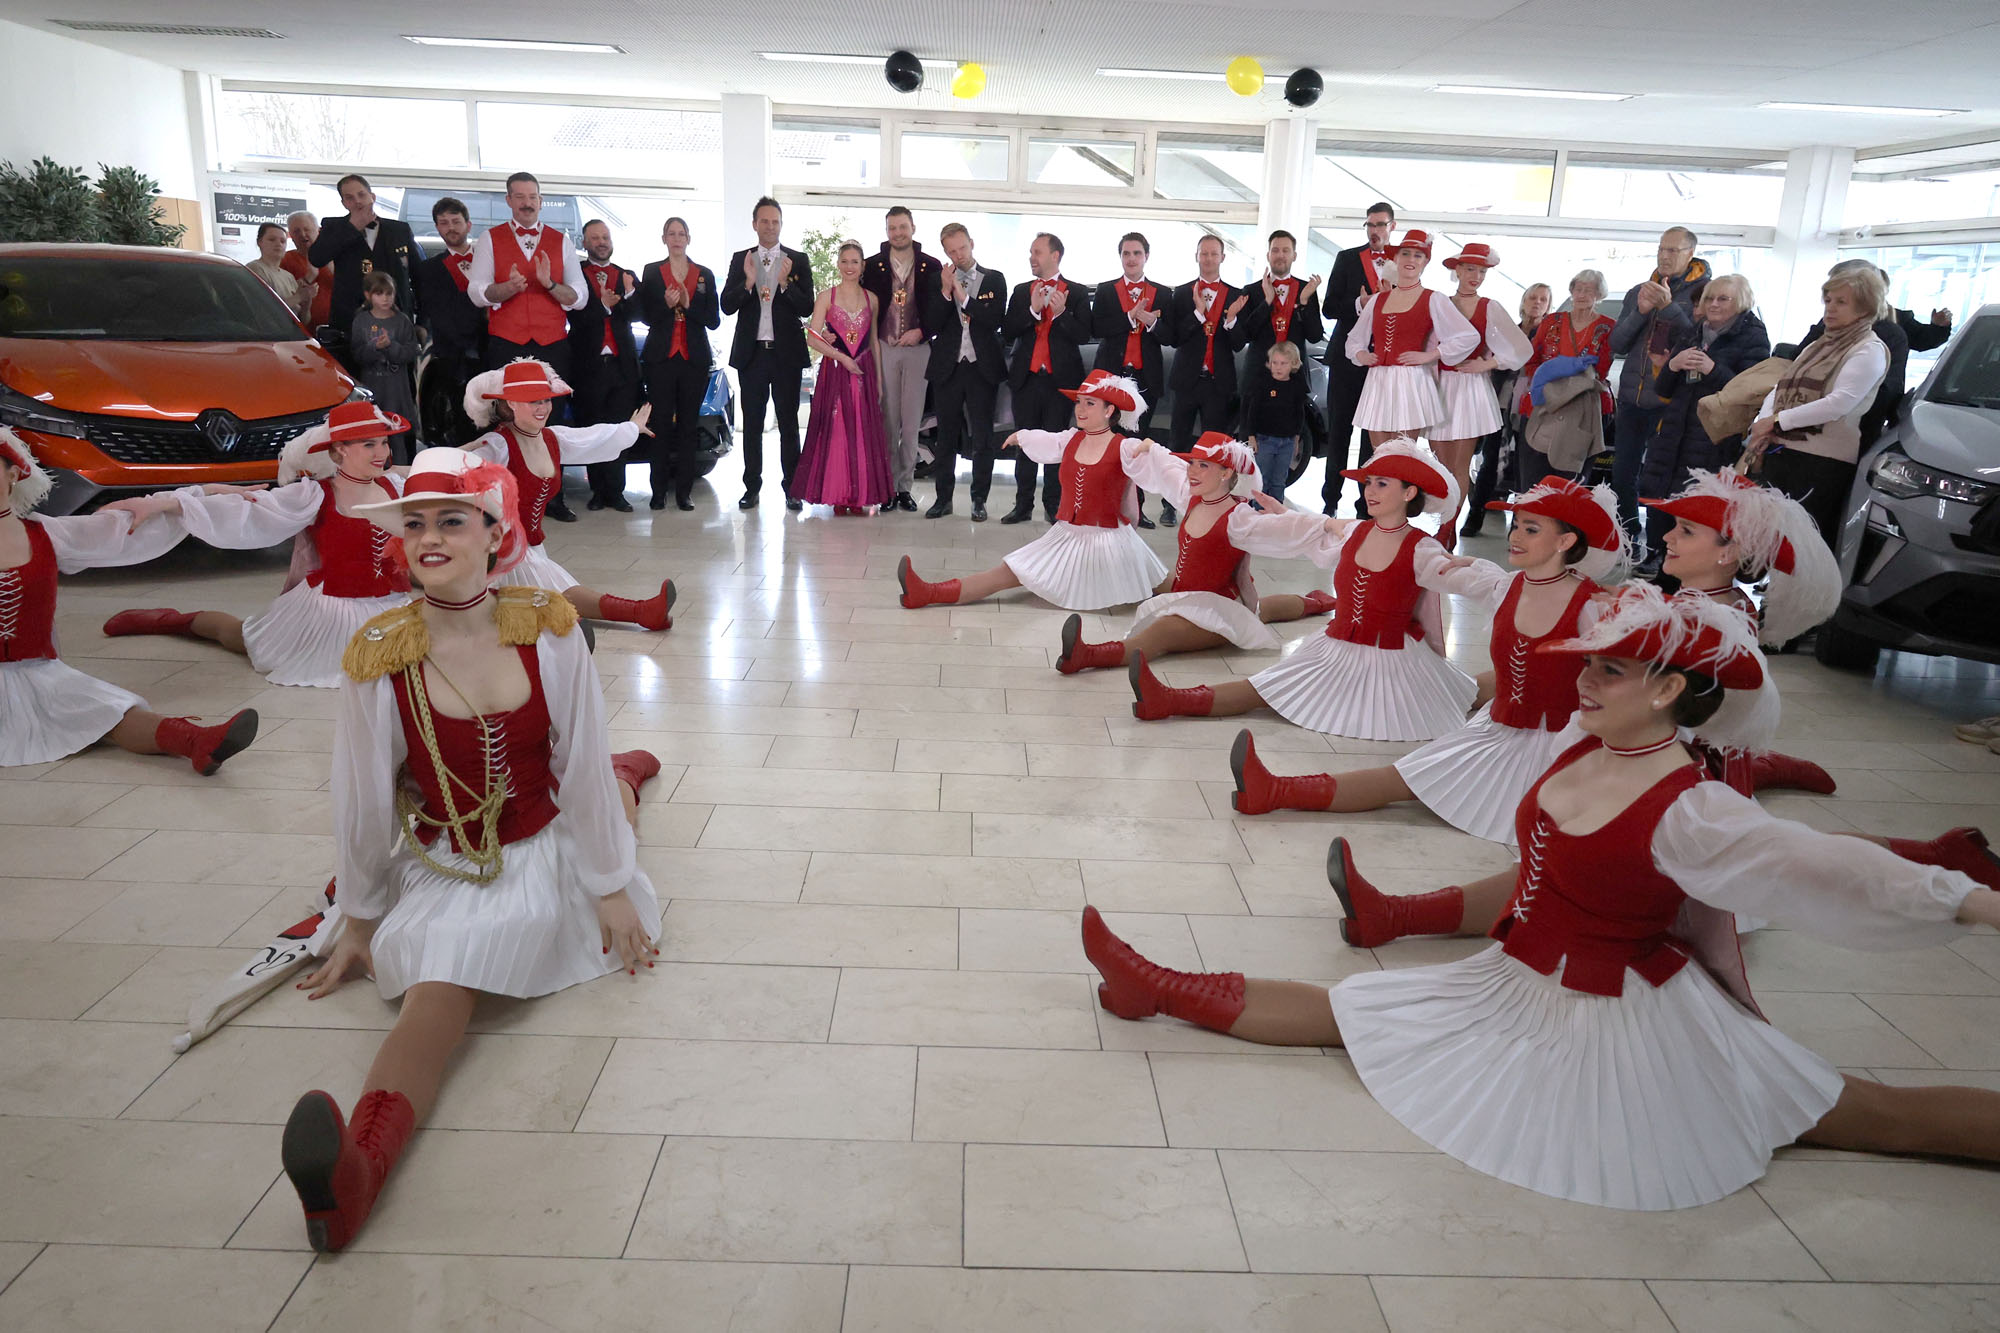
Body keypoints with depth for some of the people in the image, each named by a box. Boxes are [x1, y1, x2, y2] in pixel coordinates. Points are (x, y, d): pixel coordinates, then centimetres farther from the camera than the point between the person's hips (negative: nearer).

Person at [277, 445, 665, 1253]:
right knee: (439, 986, -26)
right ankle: (360, 1163, -50)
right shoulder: (380, 657, -15)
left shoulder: (547, 630, -15)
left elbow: (580, 770, -8)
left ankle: (625, 778, 44)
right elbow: (364, 804, -4)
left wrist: (612, 890, -3)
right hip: (442, 874, -3)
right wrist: (358, 924, 7)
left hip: (546, 850, 3)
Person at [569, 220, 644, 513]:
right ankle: (599, 491, 8)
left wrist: (629, 294, -13)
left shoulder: (627, 277, 16)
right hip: (590, 364, -2)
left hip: (622, 364, 2)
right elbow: (576, 316, -6)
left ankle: (614, 492, 2)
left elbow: (637, 313, 3)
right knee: (592, 431, 1)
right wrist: (604, 306, -10)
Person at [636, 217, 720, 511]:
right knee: (660, 424, -3)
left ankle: (684, 491, 4)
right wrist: (666, 305, -16)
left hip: (694, 357, 1)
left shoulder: (704, 274, 10)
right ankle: (659, 490, 2)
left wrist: (688, 305, -11)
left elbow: (714, 319, 4)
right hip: (661, 357, -1)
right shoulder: (651, 272, 7)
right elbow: (646, 317, 3)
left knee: (689, 424, 0)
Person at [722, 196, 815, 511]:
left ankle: (791, 488, 8)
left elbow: (807, 308, -4)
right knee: (752, 423, 7)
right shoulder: (740, 260, 7)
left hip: (786, 352, -1)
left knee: (788, 422, 3)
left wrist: (785, 283, -19)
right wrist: (748, 283, -16)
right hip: (751, 352, 2)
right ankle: (752, 486, 13)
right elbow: (726, 306, -1)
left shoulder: (798, 260, 3)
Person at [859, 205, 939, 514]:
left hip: (917, 348, 0)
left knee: (911, 422, 2)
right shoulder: (873, 265, 6)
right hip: (884, 348, 0)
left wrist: (921, 332, -9)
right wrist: (872, 345, -5)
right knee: (887, 420, 2)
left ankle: (905, 486, 9)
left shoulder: (931, 266, 5)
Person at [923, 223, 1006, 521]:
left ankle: (979, 500, 11)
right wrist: (945, 291, -13)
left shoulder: (994, 279, 3)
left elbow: (996, 320, -10)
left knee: (982, 437, 2)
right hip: (947, 368, 1)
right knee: (946, 435, 7)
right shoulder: (938, 281, 6)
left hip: (982, 367, -1)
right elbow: (930, 326, -3)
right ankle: (943, 497, 16)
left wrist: (963, 296, -13)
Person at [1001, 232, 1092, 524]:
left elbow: (1083, 335, -6)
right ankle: (1023, 505, 11)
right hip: (1027, 377, 3)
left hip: (1060, 378, -3)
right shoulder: (1021, 292, 11)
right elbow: (1008, 330, 1)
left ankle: (1053, 506, 9)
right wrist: (1033, 310, -12)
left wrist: (1061, 313, -19)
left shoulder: (1076, 293, 2)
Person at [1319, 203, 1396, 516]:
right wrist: (1359, 305, -17)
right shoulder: (1347, 258, 6)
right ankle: (1331, 499, 14)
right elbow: (1329, 308, 0)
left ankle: (1366, 503, 8)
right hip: (1347, 356, 0)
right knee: (1338, 431, 5)